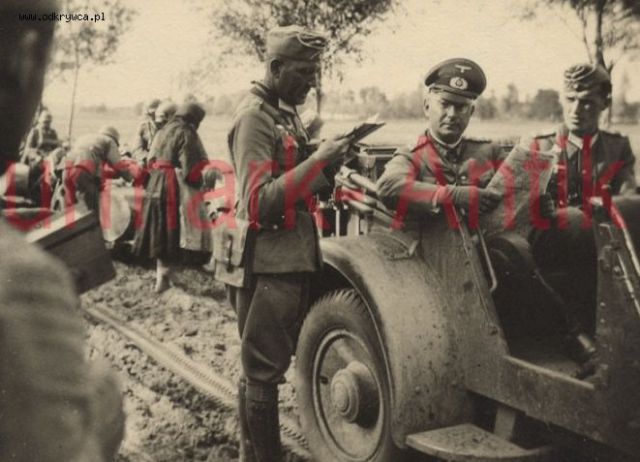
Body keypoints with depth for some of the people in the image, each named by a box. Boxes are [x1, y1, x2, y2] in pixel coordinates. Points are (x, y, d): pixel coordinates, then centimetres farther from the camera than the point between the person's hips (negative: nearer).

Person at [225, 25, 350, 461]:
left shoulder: (286, 112, 14)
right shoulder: (254, 117, -14)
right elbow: (259, 203, -23)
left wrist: (327, 163, 1)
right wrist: (316, 161, -24)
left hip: (293, 259, 9)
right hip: (269, 264, -9)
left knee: (271, 365, 18)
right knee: (263, 371, 1)